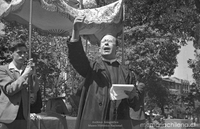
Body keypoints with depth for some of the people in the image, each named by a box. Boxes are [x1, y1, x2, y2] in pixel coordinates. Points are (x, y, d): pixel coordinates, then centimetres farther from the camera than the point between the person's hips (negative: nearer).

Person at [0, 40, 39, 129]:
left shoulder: (27, 70, 12)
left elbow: (35, 90, 4)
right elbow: (9, 89, -12)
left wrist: (32, 73, -7)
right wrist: (25, 74, -14)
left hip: (23, 117, 4)